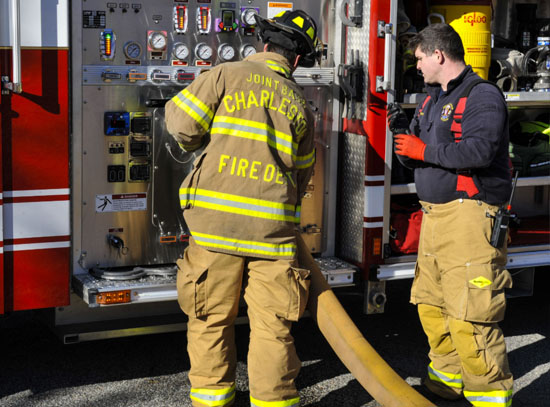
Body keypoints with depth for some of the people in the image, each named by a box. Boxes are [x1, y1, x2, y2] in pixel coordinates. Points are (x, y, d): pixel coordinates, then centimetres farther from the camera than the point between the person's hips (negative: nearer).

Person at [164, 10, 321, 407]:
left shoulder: (227, 75, 1)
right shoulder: (299, 103, 11)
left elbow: (182, 123, -5)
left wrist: (206, 141, 16)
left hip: (215, 221, -1)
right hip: (272, 226, 2)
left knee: (212, 316, 12)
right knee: (272, 322, 7)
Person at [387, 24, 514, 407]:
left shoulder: (482, 95, -8)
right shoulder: (432, 99, 20)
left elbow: (479, 150, -24)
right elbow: (411, 157, 22)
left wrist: (424, 150, -15)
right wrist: (403, 129, 2)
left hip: (468, 217, -9)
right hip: (435, 214, 9)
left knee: (469, 316, -11)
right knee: (431, 304, 12)